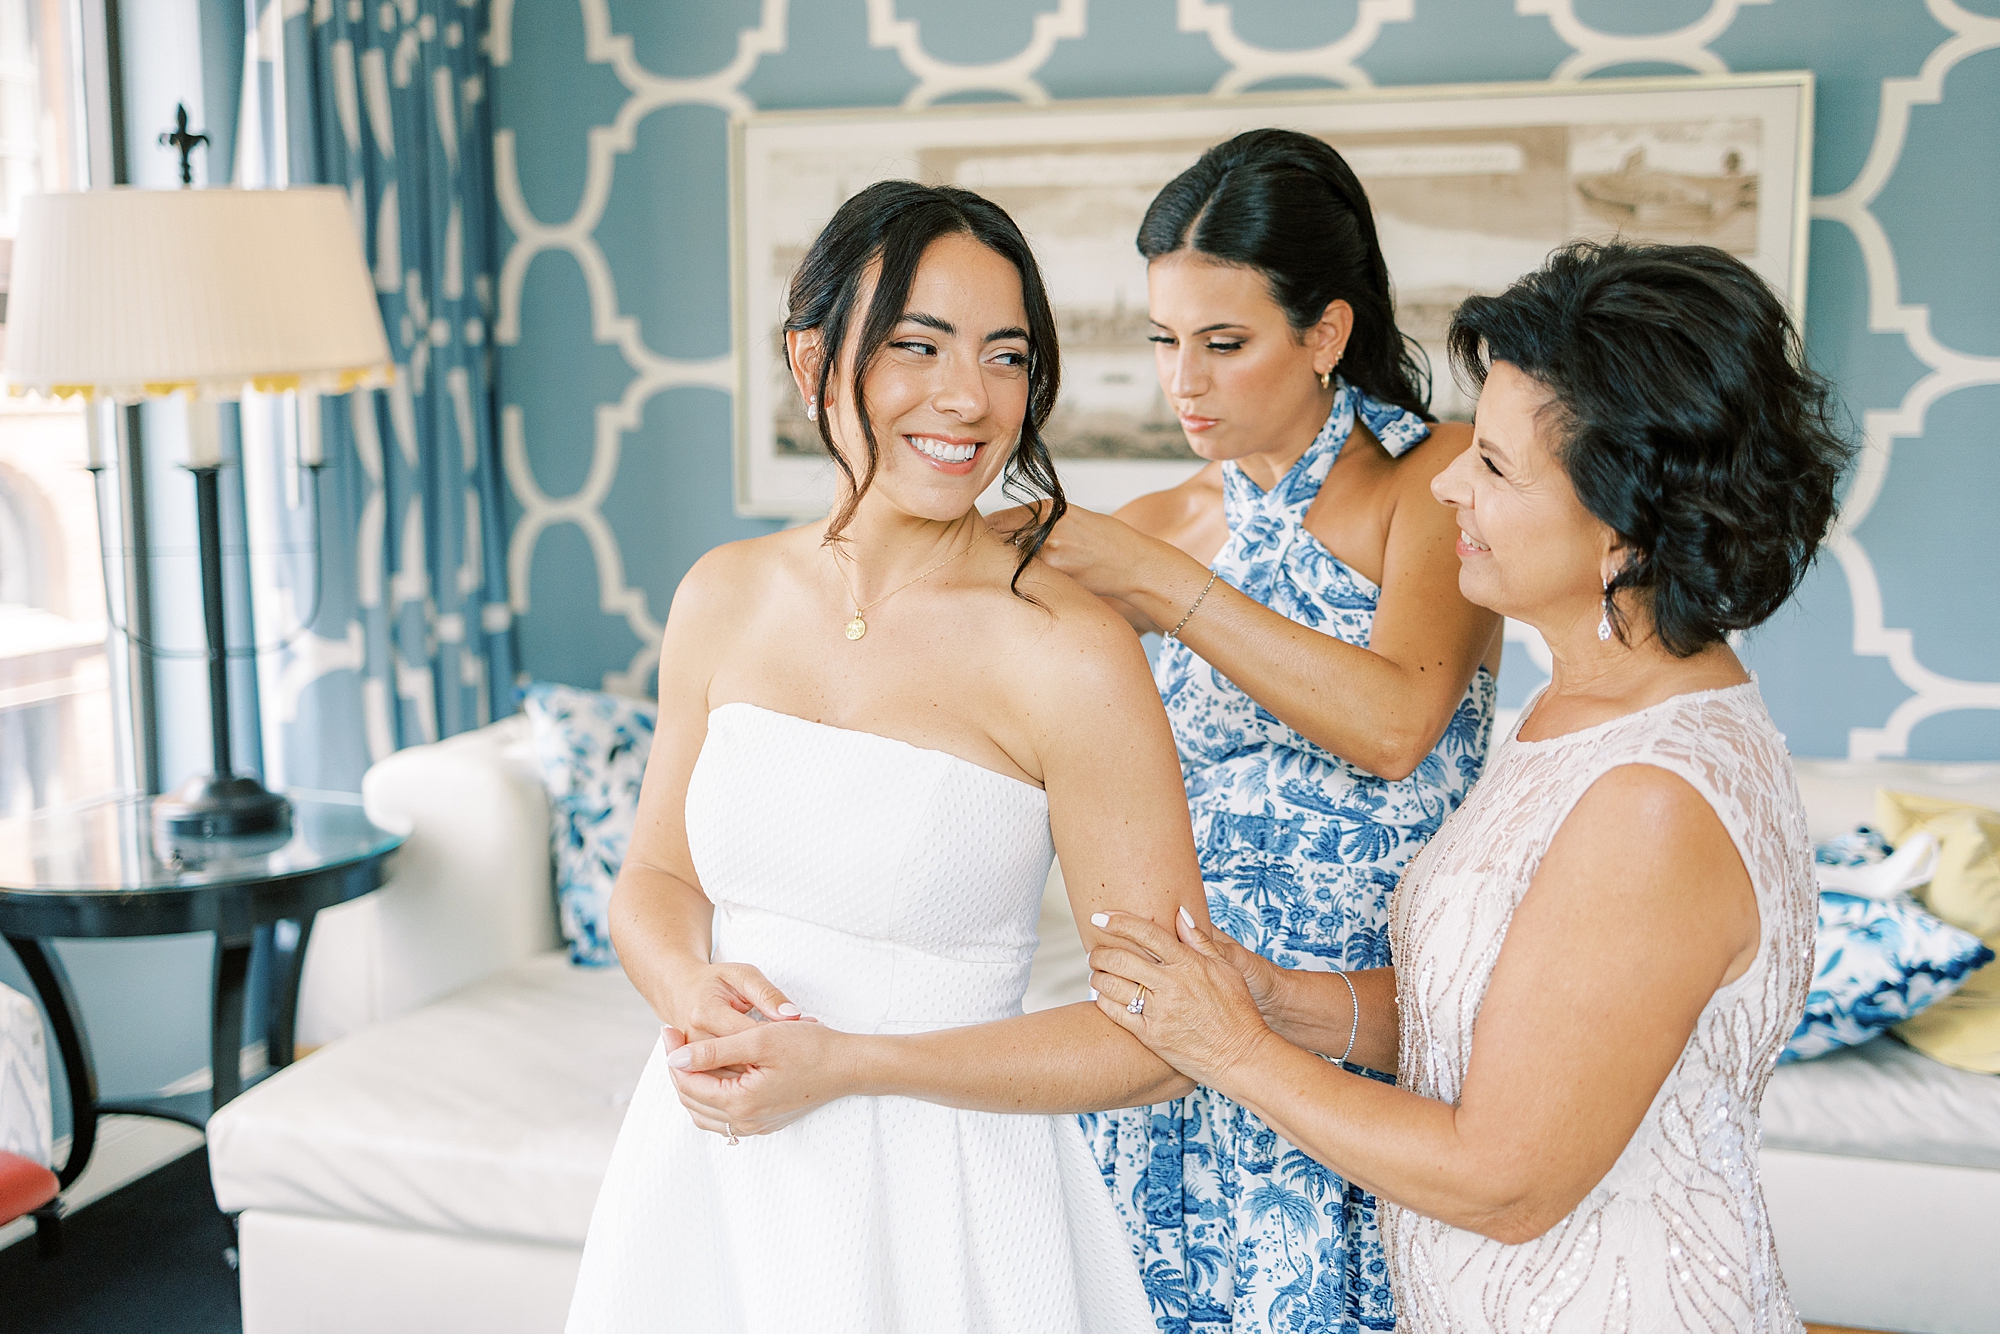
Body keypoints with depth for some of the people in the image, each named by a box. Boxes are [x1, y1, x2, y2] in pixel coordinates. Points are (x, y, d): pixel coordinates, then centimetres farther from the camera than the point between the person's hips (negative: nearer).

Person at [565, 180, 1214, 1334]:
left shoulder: (1069, 653, -17)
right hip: (710, 1174, 5)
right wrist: (691, 989, -11)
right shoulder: (724, 597, -1)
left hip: (939, 1200, -4)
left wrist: (844, 1064, -19)